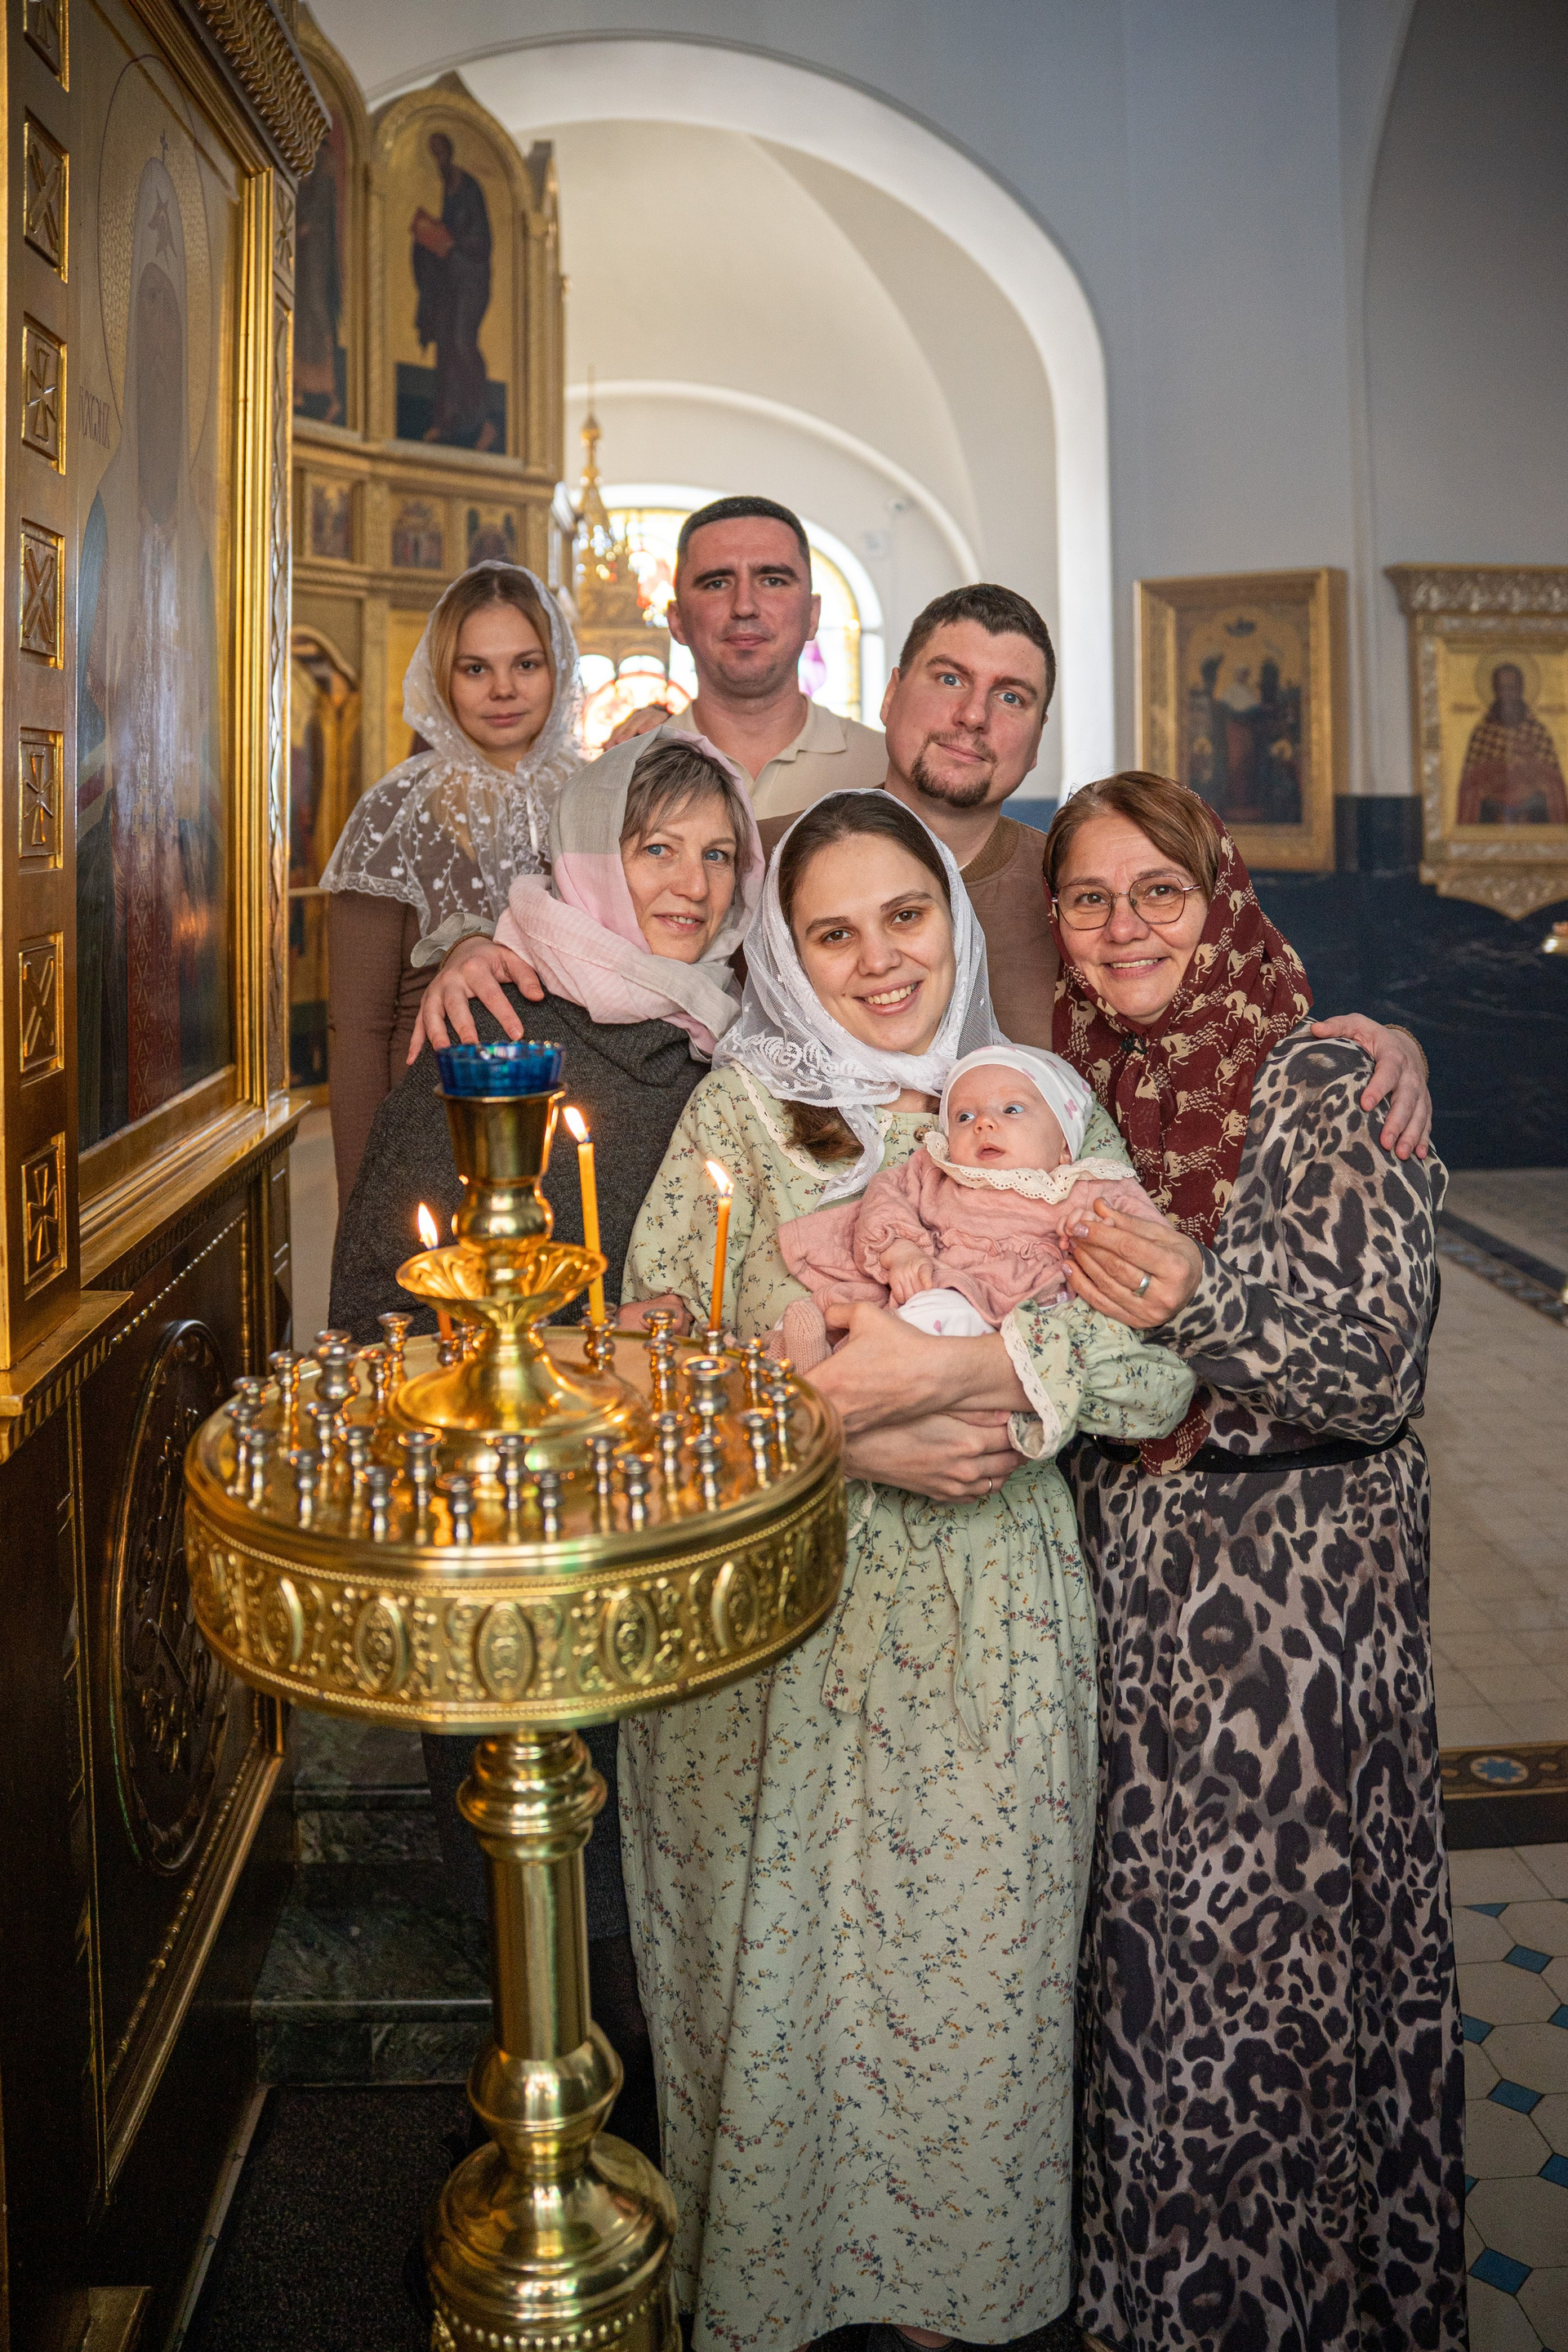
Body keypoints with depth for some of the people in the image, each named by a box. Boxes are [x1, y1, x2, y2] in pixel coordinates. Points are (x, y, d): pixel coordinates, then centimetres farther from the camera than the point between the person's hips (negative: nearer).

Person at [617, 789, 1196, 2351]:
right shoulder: (743, 1106, -1)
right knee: (778, 1968, 11)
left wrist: (955, 1367, -21)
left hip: (984, 1632, 1)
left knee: (970, 1967, 13)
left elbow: (1161, 1368, -7)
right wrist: (846, 1436, -19)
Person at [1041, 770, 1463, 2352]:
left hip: (1294, 1598, -5)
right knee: (1144, 1948, 15)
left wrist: (1200, 1306, -28)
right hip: (1123, 1590, 5)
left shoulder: (1321, 1092, -11)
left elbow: (1379, 1370, -14)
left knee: (1266, 1950, 5)